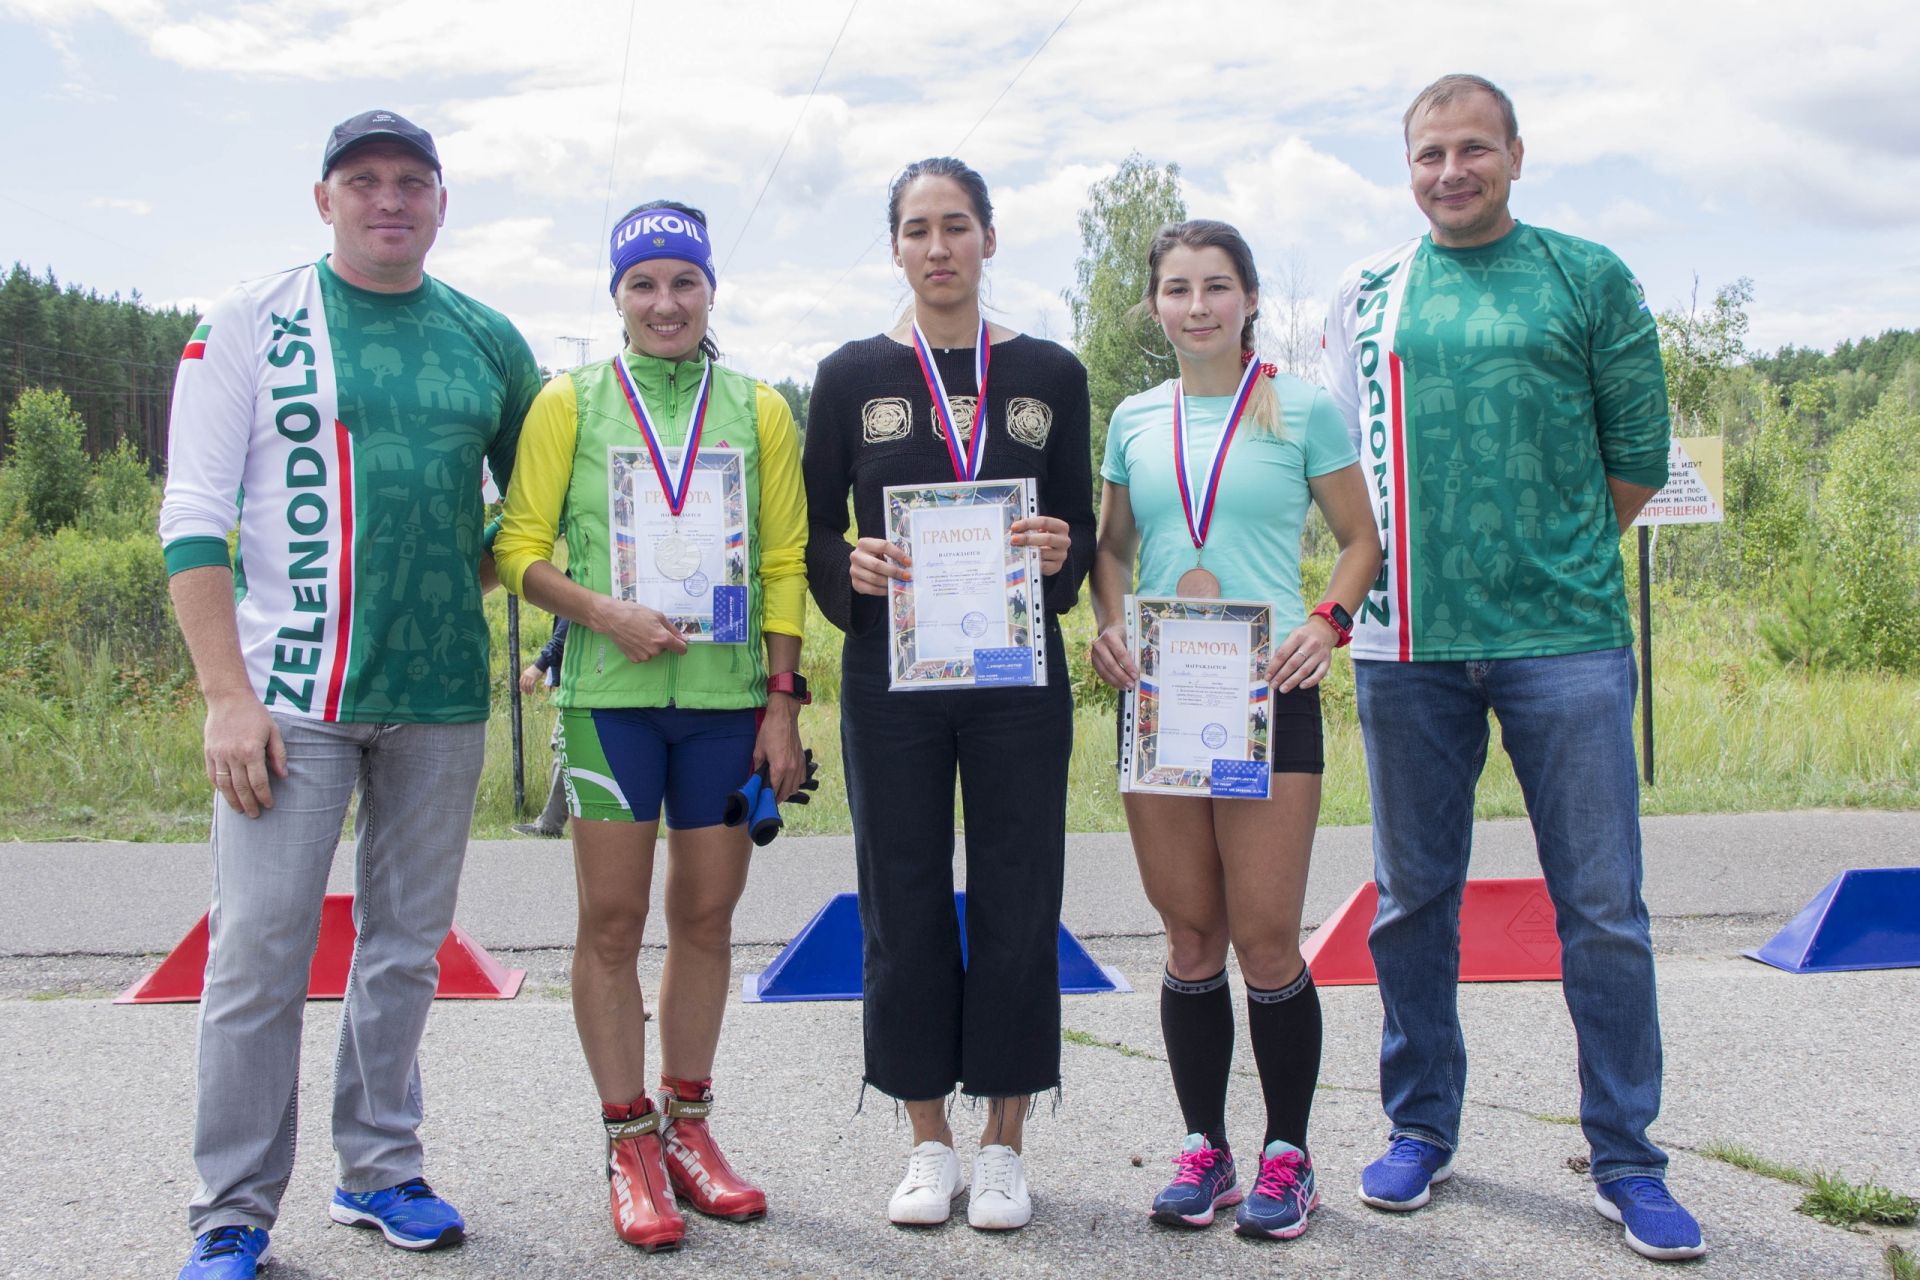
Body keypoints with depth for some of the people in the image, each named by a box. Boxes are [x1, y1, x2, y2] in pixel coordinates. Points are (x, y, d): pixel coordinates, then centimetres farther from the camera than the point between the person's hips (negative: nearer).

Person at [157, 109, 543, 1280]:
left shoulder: (488, 341, 10)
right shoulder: (251, 322, 0)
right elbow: (194, 516, -4)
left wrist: (466, 586, 6)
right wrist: (228, 694, -12)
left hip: (442, 695, 4)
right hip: (291, 692, -3)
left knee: (408, 947, 11)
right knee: (260, 954, -4)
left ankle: (381, 1170, 26)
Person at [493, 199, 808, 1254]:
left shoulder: (760, 411, 9)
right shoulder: (569, 402, 6)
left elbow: (786, 565, 8)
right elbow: (518, 547, 4)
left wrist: (783, 701, 2)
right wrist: (603, 613, -13)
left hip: (727, 695, 2)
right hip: (610, 693, -1)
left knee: (707, 916, 8)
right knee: (612, 918, 0)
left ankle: (687, 1126, 22)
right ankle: (629, 1144, 12)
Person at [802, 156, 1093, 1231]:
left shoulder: (1050, 374, 7)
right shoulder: (853, 376, 5)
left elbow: (1081, 529, 9)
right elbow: (817, 532, 7)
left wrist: (1062, 554, -13)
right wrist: (852, 569, -14)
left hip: (1019, 672, 0)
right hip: (891, 674, 0)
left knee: (1017, 902, 3)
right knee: (905, 905, 4)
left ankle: (1005, 1143, 18)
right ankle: (931, 1142, 19)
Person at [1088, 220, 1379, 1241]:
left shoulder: (1301, 409, 1)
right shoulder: (1135, 420, 11)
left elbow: (1362, 540, 6)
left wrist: (1330, 620, -12)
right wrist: (1110, 622, -1)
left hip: (1268, 695, -3)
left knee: (1265, 938, -2)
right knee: (1190, 936, 8)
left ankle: (1286, 1155, 14)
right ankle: (1202, 1146, 21)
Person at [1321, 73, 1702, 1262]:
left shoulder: (1588, 278, 6)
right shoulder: (1366, 295, 11)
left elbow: (1639, 456, 7)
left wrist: (1550, 563, 6)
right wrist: (1396, 571, 6)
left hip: (1564, 639, -2)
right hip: (1407, 642, 2)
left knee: (1604, 907, 0)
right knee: (1414, 899, 9)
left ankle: (1627, 1157, 13)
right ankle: (1422, 1128, 24)